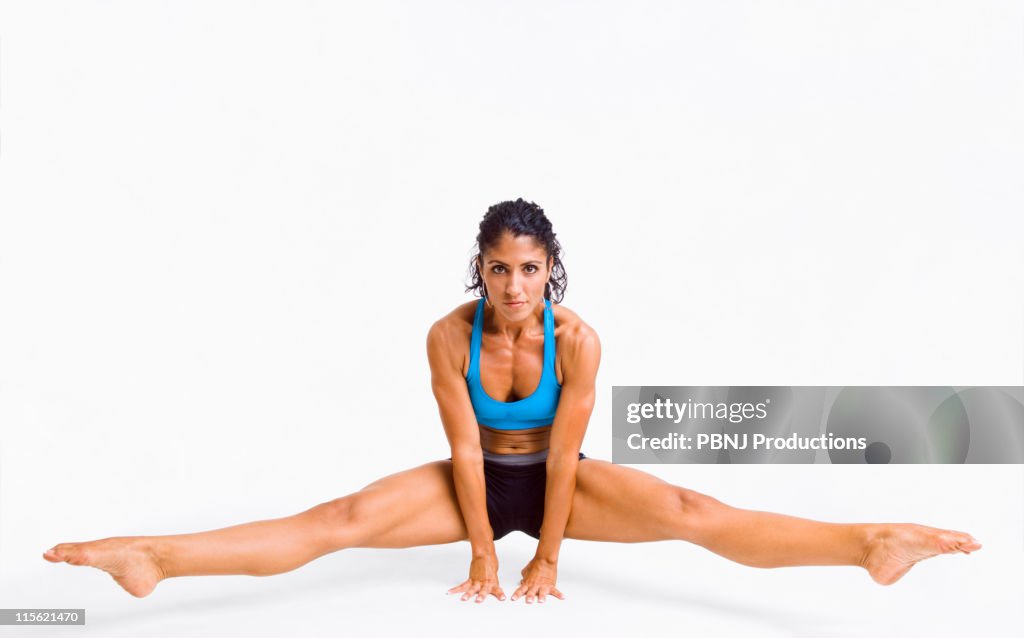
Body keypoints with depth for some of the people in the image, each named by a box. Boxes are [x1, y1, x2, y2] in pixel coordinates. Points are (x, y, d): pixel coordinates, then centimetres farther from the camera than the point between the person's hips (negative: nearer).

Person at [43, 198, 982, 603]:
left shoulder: (578, 340, -23)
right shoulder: (449, 336, -21)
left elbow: (563, 452, -18)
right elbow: (464, 448, -17)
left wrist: (548, 556, -13)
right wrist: (483, 552, -13)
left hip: (557, 481, 0)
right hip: (478, 480, 0)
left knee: (686, 512, -21)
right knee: (342, 519, -19)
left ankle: (873, 545, -30)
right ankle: (154, 558, -27)